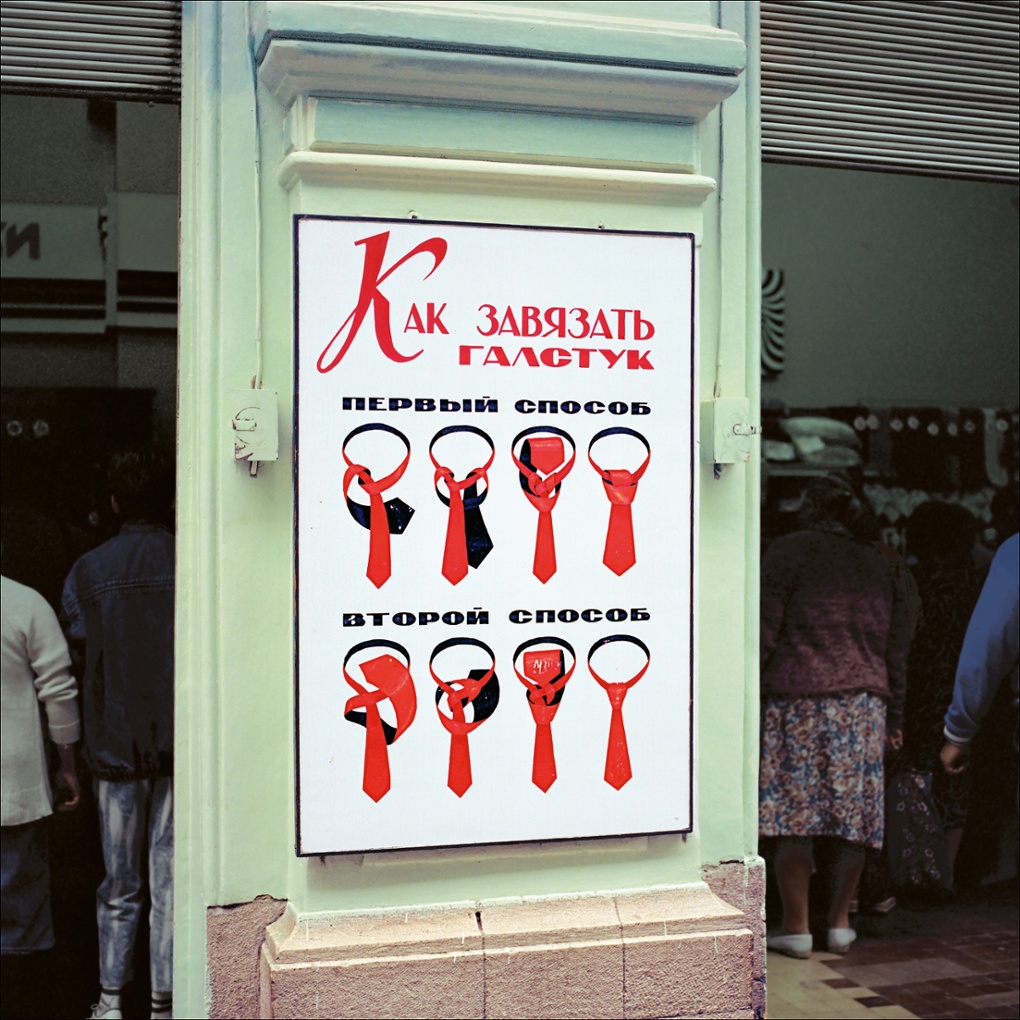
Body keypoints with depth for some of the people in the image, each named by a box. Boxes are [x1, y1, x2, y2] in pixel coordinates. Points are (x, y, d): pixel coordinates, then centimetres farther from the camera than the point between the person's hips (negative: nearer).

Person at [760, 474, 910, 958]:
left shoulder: (790, 551, -2)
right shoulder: (879, 565, 15)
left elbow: (764, 632, -7)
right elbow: (897, 649, 15)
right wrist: (893, 716, 20)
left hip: (798, 700, -5)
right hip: (864, 703, 5)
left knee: (794, 813, -1)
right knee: (852, 815, 10)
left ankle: (796, 928, 3)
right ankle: (839, 922, 17)